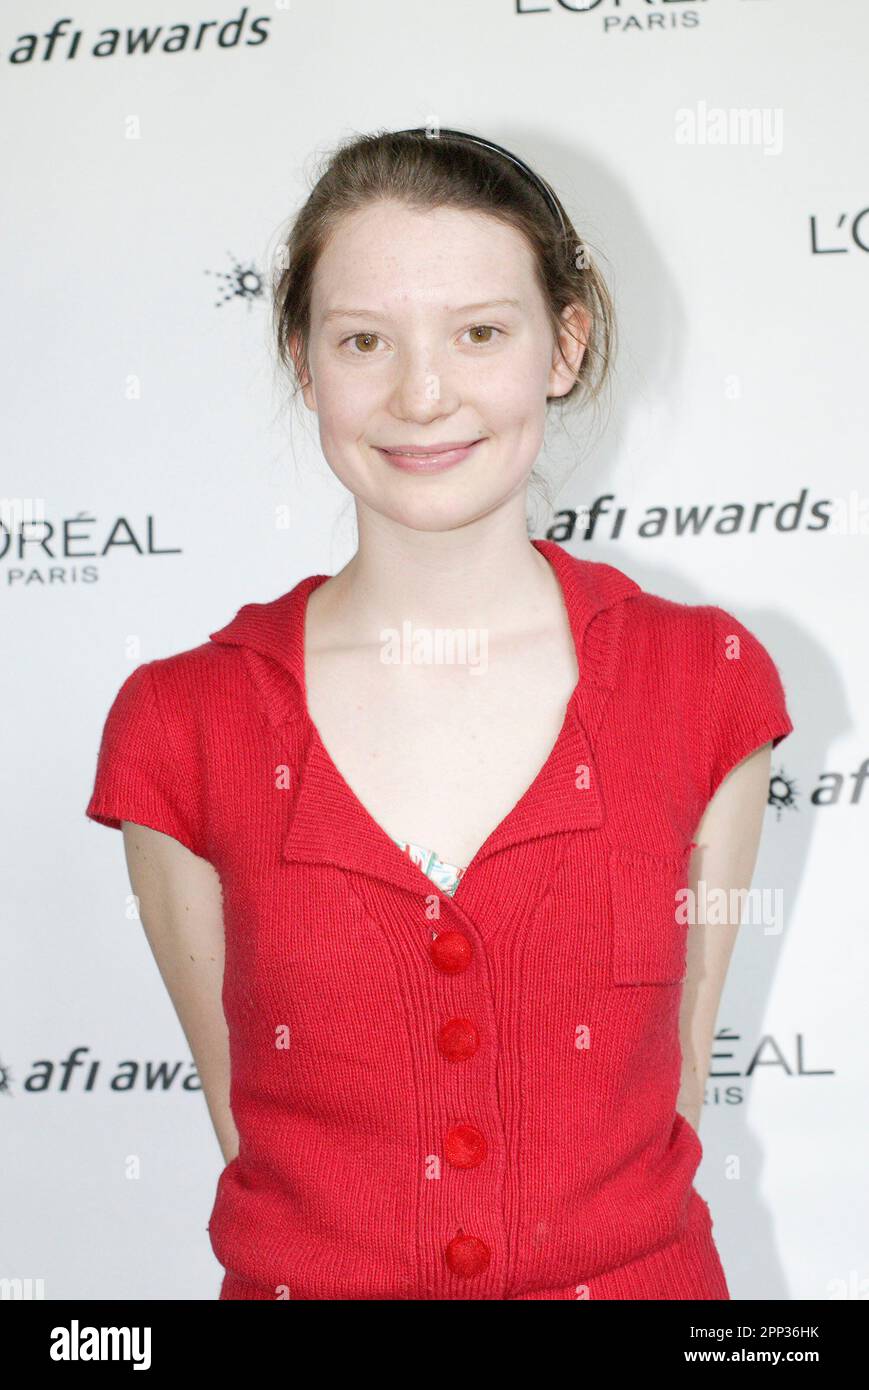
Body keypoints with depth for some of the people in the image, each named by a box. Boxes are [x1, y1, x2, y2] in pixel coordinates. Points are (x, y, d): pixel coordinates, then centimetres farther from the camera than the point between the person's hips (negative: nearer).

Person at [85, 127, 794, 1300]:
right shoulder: (181, 729, -12)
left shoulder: (706, 684, -11)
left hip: (641, 1270, 1)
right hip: (305, 1272, 0)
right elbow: (241, 1111, -5)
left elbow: (676, 1081, -4)